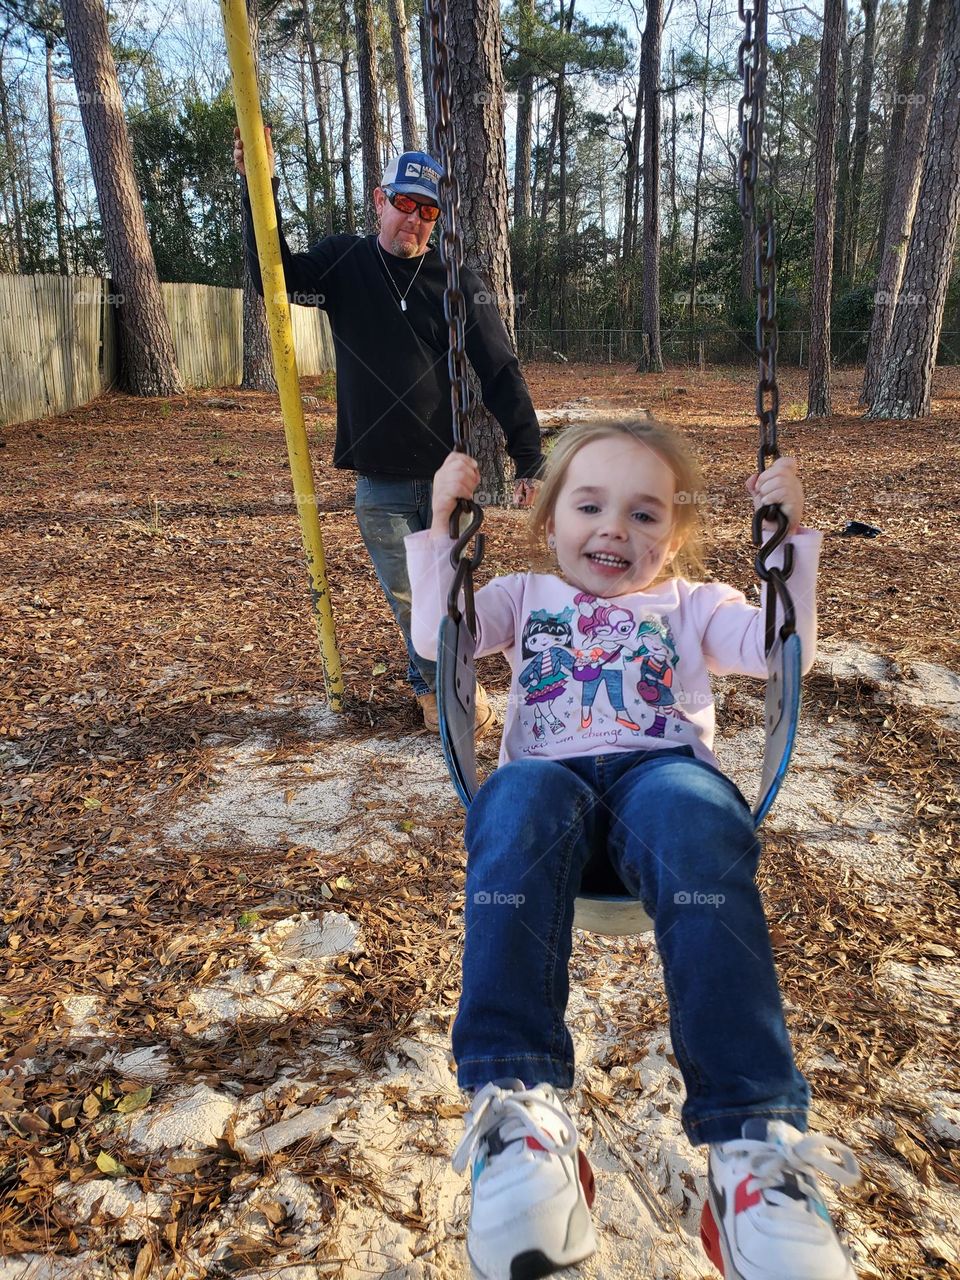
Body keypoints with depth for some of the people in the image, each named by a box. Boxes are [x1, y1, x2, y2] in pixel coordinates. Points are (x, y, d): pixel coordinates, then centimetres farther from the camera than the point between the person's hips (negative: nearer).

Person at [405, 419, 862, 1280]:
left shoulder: (688, 604, 30)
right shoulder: (525, 597, 30)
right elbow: (436, 639, 15)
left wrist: (791, 536, 9)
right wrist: (440, 527, 10)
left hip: (663, 769, 0)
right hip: (549, 774, 1)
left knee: (694, 822, -38)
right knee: (519, 806, -38)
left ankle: (753, 1137, -43)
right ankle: (520, 1104, -44)